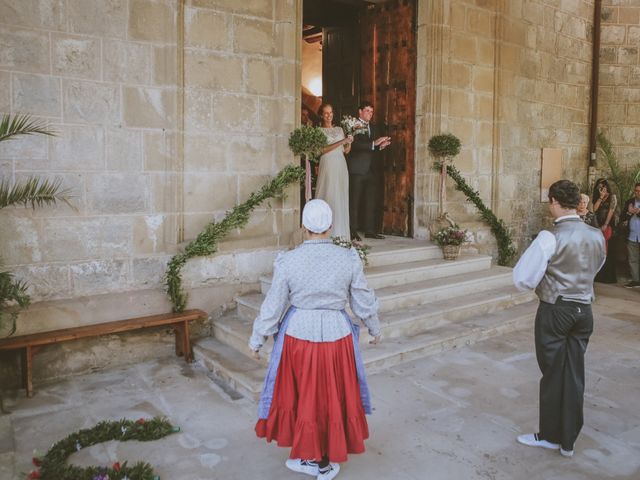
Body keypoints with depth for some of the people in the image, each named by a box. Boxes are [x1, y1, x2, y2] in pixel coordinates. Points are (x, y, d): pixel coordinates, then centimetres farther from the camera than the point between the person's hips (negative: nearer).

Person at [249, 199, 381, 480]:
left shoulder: (287, 261, -13)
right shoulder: (349, 259, -11)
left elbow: (272, 307, -6)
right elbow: (364, 302, -1)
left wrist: (256, 341, 8)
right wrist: (375, 330, 17)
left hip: (299, 335, 0)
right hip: (336, 335, 1)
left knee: (300, 394, 21)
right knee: (333, 397, 18)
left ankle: (307, 455, 34)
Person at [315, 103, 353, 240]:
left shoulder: (339, 129, 18)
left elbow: (346, 151, 15)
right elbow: (323, 149, -11)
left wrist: (349, 142, -5)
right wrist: (341, 142, -16)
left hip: (341, 166, 5)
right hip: (328, 165, -5)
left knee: (341, 198, 3)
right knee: (328, 197, -8)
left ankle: (340, 232, 7)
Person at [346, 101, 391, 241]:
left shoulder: (374, 128, 19)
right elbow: (354, 145, -18)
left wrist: (382, 146, -1)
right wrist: (374, 143, -22)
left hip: (372, 170, 7)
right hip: (357, 170, -7)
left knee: (371, 202, 7)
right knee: (354, 202, -3)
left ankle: (369, 230, 13)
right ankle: (353, 232, 1)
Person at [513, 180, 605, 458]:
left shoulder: (550, 238, -18)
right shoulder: (597, 236, 1)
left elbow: (523, 280, -16)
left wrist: (543, 275, 4)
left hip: (555, 311, -5)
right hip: (584, 310, 5)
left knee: (553, 373, 9)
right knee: (574, 375, 12)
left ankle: (550, 436, 24)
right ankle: (568, 440, 23)